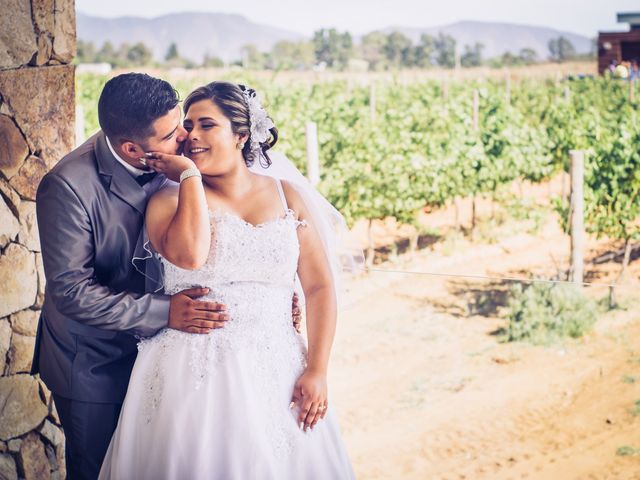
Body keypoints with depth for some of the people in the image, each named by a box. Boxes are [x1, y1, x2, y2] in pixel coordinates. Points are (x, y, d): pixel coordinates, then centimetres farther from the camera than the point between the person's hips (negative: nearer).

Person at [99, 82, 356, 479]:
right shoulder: (170, 199, 1)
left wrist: (317, 372, -6)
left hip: (277, 373, 2)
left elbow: (320, 286, 2)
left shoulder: (288, 196, 6)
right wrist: (190, 174, -11)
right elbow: (189, 255, -22)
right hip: (194, 375, -2)